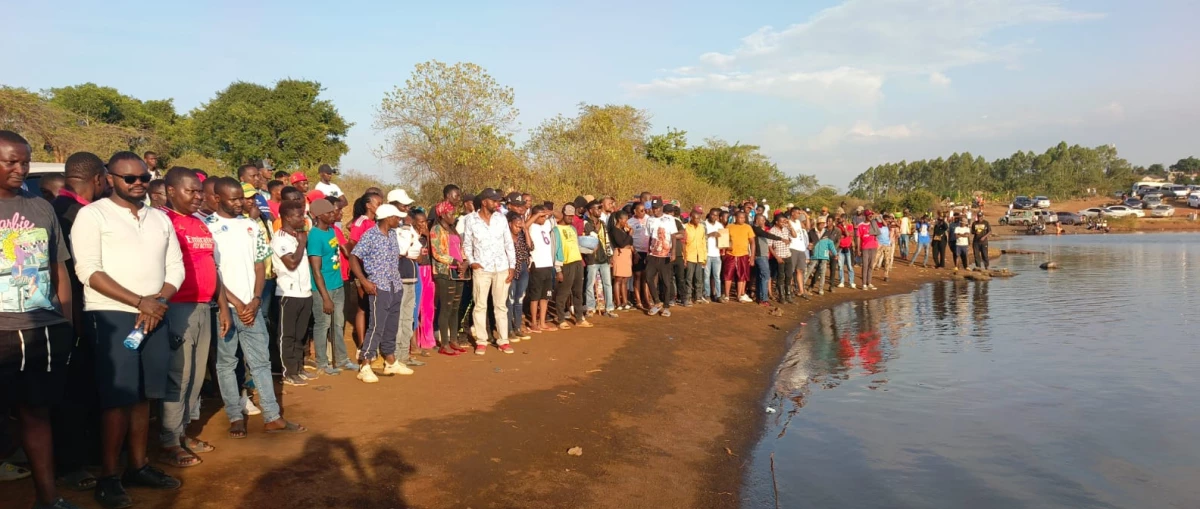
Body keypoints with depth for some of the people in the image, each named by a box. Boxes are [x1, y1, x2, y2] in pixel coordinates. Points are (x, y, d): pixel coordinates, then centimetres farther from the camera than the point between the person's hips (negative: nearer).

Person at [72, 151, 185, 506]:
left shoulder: (160, 218, 14)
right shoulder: (93, 214, -3)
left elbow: (175, 267, 11)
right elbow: (88, 270, -12)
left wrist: (158, 301, -8)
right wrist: (139, 302, -16)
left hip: (154, 316, 5)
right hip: (111, 316, -5)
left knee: (143, 396, 9)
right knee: (118, 398, -4)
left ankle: (138, 466, 20)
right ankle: (108, 476, 7)